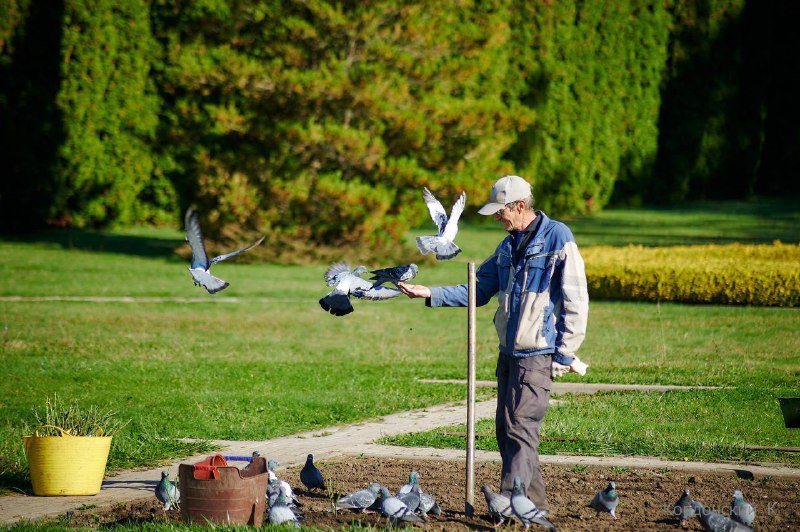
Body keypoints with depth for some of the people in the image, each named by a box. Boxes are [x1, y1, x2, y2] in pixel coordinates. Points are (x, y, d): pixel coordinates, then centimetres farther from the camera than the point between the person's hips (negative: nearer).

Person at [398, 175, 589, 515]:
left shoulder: (557, 239, -10)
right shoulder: (509, 246, 14)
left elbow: (575, 300, -11)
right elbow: (479, 290, 17)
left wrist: (565, 353, -13)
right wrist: (431, 295, 6)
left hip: (539, 353, -8)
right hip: (509, 351, 8)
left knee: (521, 427, -13)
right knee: (505, 429, 7)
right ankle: (534, 502, 14)